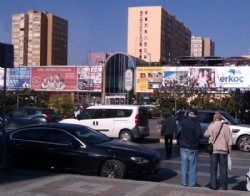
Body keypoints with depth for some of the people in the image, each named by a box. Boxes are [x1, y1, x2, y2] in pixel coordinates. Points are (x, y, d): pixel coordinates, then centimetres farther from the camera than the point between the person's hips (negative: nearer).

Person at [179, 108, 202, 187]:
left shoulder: (183, 121, -2)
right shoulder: (196, 124, -14)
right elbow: (199, 134, -23)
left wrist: (186, 116, 25)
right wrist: (195, 139, -3)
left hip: (183, 146, 4)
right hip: (193, 147, -4)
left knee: (184, 165, 10)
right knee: (193, 166, 4)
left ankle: (184, 182, 12)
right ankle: (192, 182, 6)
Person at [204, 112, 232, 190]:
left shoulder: (211, 126, -8)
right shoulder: (226, 126, -1)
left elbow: (205, 134, 6)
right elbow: (229, 139, 1)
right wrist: (229, 148, 11)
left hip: (213, 150, -2)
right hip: (223, 150, 2)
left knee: (213, 168, 5)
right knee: (223, 168, 8)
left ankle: (213, 185, 4)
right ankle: (224, 186, 10)